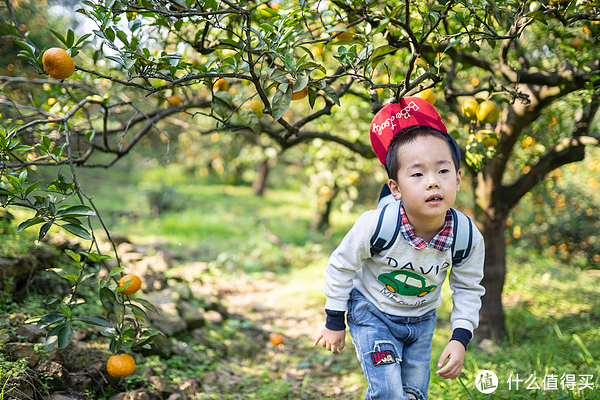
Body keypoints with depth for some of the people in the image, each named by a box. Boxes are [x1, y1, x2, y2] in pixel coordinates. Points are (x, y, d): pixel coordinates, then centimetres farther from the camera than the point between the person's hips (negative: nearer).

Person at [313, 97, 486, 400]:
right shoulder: (375, 226, -32)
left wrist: (460, 339, -12)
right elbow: (341, 266, -14)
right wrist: (335, 323, -5)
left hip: (421, 320, 4)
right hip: (372, 314, -3)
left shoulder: (469, 238, -23)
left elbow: (468, 289, -4)